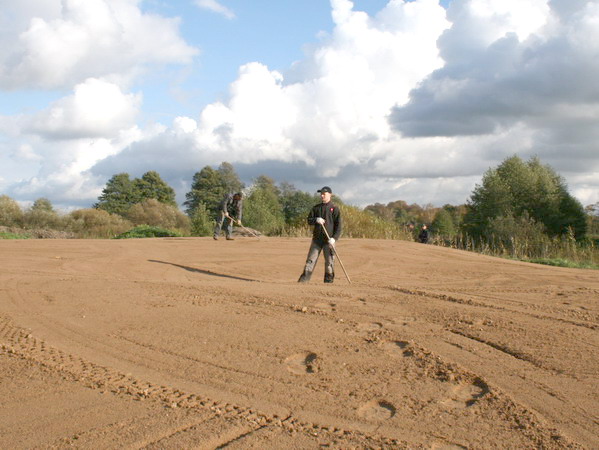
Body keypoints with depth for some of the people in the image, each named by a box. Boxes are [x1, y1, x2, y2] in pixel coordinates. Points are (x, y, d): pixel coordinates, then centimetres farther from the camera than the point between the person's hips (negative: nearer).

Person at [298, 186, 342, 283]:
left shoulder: (334, 209, 0)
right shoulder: (316, 208, 12)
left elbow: (338, 226, -4)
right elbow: (309, 220, 11)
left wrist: (334, 238, -16)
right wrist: (316, 220, -11)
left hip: (329, 240, -3)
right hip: (317, 239, 3)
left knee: (329, 261, -1)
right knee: (311, 259, 1)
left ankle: (329, 280, 7)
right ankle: (304, 278, 1)